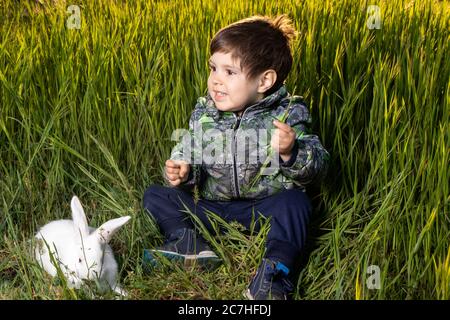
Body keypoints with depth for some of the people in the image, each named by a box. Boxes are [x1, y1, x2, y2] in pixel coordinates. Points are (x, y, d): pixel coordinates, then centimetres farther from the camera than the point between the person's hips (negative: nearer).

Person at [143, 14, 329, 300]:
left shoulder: (287, 115, -11)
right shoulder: (203, 115, -1)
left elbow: (316, 168, -14)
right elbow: (188, 157, 8)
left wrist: (290, 153, -35)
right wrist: (181, 173, -16)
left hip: (265, 207, -3)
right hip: (211, 207, 4)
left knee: (294, 201, -32)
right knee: (155, 195, -4)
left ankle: (273, 273, -37)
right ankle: (191, 243, -25)